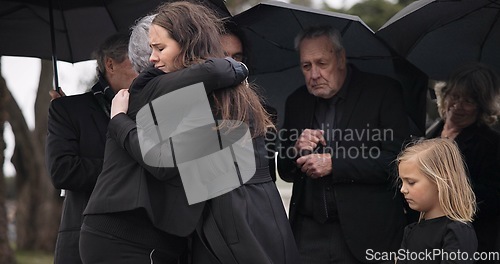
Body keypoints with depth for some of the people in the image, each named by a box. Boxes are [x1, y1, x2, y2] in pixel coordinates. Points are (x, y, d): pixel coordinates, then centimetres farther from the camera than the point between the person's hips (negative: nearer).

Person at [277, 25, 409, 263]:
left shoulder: (382, 92, -4)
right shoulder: (297, 102, 12)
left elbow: (397, 160, -13)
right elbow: (285, 172, 16)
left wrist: (333, 163, -16)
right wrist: (297, 150, -6)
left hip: (366, 233, -4)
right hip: (309, 233, 4)